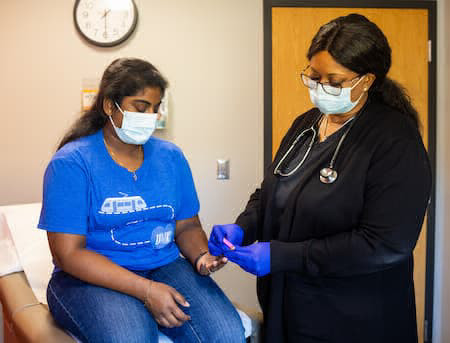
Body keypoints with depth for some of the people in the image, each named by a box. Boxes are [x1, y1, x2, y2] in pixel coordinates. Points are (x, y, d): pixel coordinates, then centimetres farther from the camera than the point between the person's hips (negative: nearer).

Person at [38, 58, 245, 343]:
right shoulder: (71, 162, -7)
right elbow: (68, 253, -12)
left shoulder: (170, 156, 9)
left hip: (165, 268, 4)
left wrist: (202, 256, -9)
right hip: (92, 278, -3)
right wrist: (145, 290, -20)